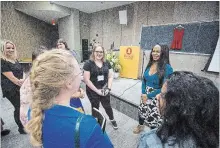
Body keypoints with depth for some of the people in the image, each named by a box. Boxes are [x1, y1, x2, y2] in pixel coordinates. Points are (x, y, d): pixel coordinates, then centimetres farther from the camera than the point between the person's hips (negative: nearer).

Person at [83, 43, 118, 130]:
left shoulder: (107, 63, 3)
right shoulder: (88, 63, -12)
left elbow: (110, 76, 6)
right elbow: (86, 80, -15)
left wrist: (108, 88, -7)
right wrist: (97, 90, -15)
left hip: (104, 91, 4)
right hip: (92, 91, -3)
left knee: (107, 106, 19)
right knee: (95, 108, 14)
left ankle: (112, 120, 46)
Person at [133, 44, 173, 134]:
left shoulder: (167, 68, -19)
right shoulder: (150, 65, 0)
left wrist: (148, 95, -13)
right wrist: (143, 93, -6)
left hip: (156, 99, -6)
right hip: (145, 96, 6)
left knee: (154, 119, 4)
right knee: (142, 111, 24)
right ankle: (140, 126, 55)